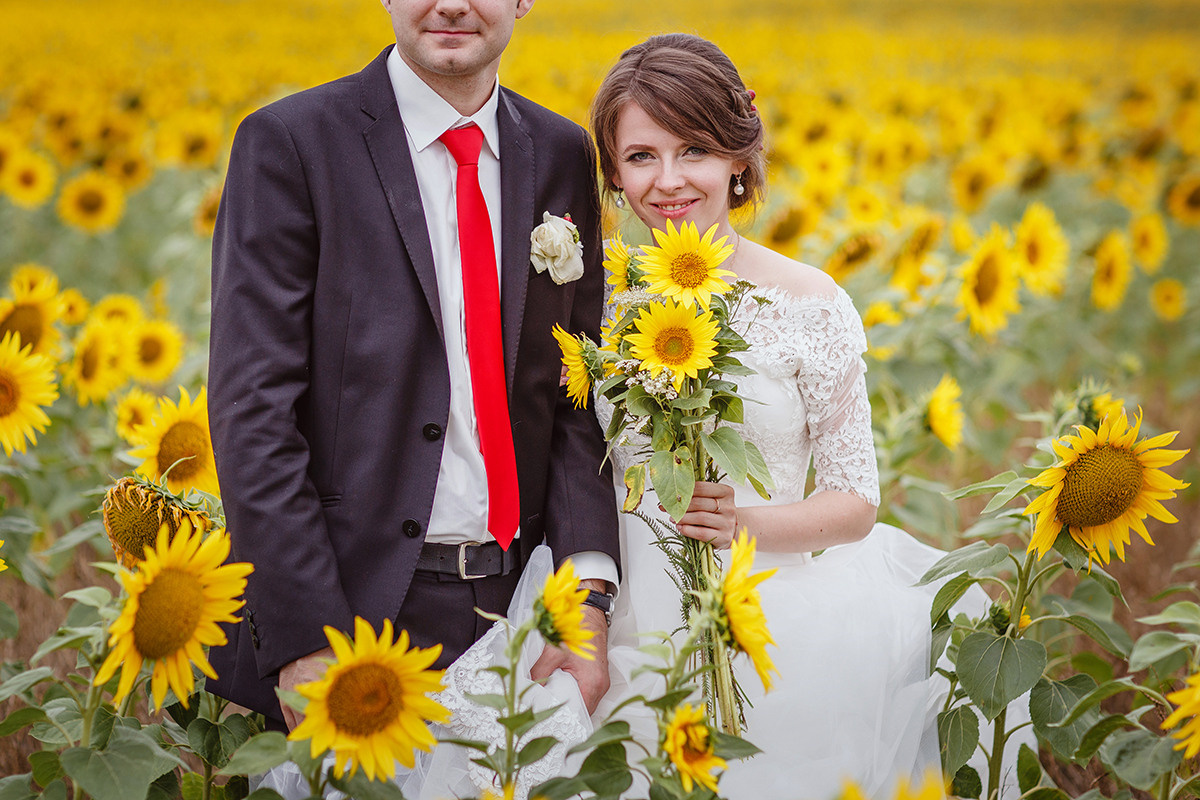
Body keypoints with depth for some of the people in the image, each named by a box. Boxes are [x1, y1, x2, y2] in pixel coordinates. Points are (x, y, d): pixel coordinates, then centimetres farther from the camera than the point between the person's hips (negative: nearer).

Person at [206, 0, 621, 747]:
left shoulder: (562, 155, 8)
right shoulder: (290, 142, -7)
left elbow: (578, 394, 7)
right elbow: (253, 406, -11)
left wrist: (588, 595, -7)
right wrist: (307, 642, -18)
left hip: (513, 602, 4)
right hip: (353, 601, -4)